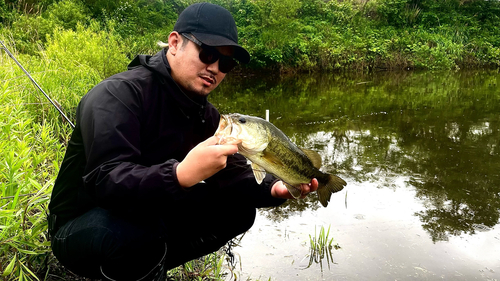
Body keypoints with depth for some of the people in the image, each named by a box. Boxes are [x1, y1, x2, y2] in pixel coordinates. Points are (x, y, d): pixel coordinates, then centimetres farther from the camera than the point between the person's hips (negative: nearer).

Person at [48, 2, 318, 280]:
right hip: (83, 225, -7)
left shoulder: (205, 114, 2)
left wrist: (273, 188, -18)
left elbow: (232, 174, 2)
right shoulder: (119, 94, -23)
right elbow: (106, 181, -35)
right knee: (138, 233, -39)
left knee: (239, 208, -1)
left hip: (151, 215, 8)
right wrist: (180, 175, -50)